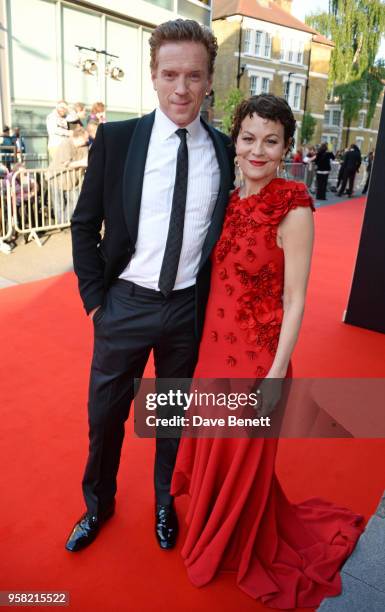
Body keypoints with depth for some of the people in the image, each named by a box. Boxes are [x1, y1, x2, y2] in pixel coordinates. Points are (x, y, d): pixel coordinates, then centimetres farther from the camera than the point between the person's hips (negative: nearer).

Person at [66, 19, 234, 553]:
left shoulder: (225, 150, -1)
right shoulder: (116, 138, -6)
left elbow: (226, 230, 8)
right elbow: (85, 224, 0)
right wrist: (94, 297, -4)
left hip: (190, 308, 1)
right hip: (124, 304, -1)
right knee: (105, 416, 15)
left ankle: (165, 502, 48)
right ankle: (98, 504, 45)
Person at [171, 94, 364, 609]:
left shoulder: (293, 210, -17)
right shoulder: (231, 200, 3)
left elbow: (294, 301, -15)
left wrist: (275, 375, -15)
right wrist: (207, 345, 12)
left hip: (256, 354, -6)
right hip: (215, 345, 7)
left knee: (245, 456, 15)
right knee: (211, 444, 24)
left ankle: (240, 548, 46)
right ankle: (212, 526, 54)